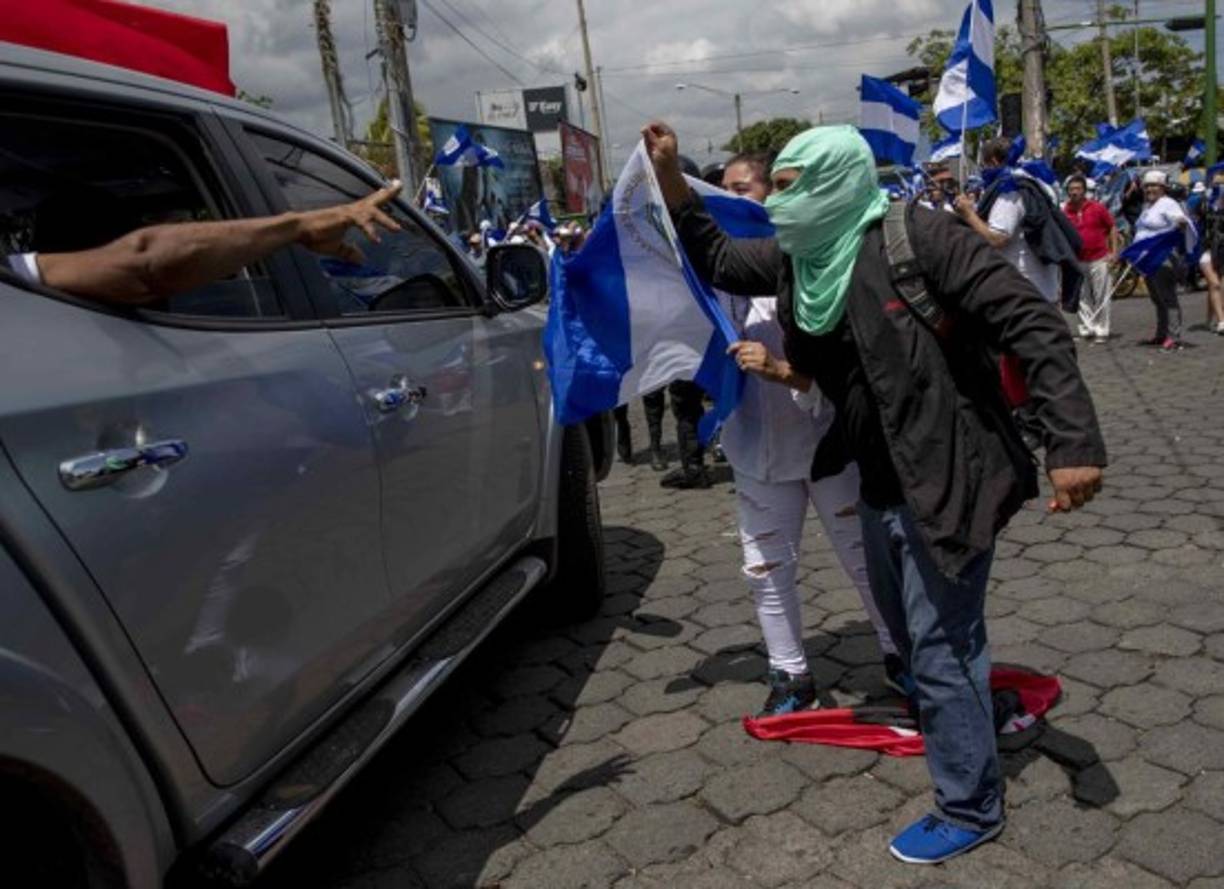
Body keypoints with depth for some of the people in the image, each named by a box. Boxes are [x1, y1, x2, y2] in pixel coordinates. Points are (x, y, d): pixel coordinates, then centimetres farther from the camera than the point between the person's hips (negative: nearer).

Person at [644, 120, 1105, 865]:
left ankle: (971, 808, 19)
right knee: (912, 631, 23)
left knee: (940, 646, 0)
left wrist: (1074, 444, -30)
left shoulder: (919, 237, -21)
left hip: (948, 478, -8)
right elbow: (716, 259, 16)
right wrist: (671, 177, 4)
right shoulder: (797, 257, 2)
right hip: (881, 484, 8)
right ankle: (973, 717, 50)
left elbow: (1034, 323, -23)